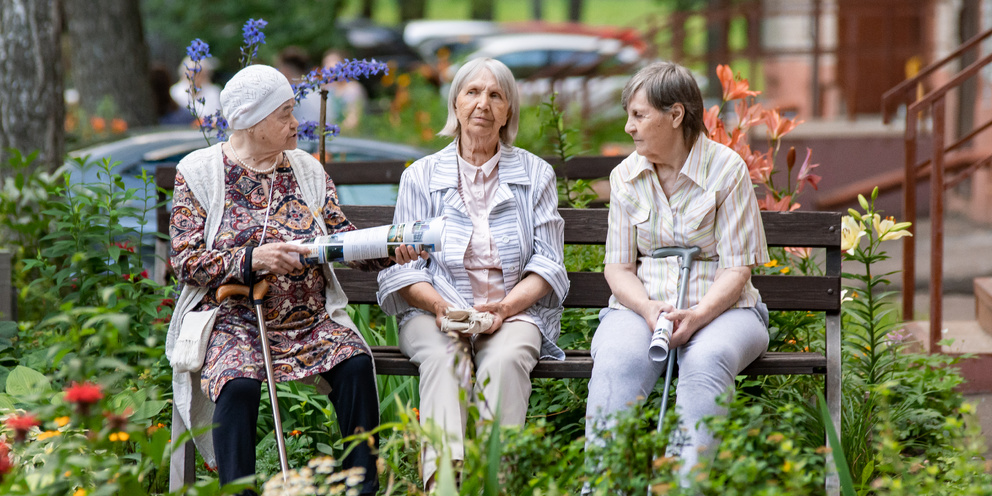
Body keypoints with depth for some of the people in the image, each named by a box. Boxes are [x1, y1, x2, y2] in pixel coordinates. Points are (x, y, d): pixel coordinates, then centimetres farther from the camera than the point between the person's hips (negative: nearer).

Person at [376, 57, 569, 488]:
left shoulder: (535, 174, 14)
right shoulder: (422, 175, 13)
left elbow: (548, 264, 8)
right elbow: (402, 266, 7)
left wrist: (505, 306, -11)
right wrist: (439, 304, -14)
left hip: (514, 310, 0)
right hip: (436, 309, 0)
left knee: (505, 359, -34)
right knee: (444, 357, -34)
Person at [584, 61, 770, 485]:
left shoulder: (727, 169, -1)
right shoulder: (625, 176, 11)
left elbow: (736, 267, -4)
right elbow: (618, 266, 10)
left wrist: (698, 316, -22)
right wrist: (648, 309, -13)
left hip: (720, 306, -2)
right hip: (642, 305, 2)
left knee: (707, 359, -37)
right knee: (616, 361, -32)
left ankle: (687, 481, -43)